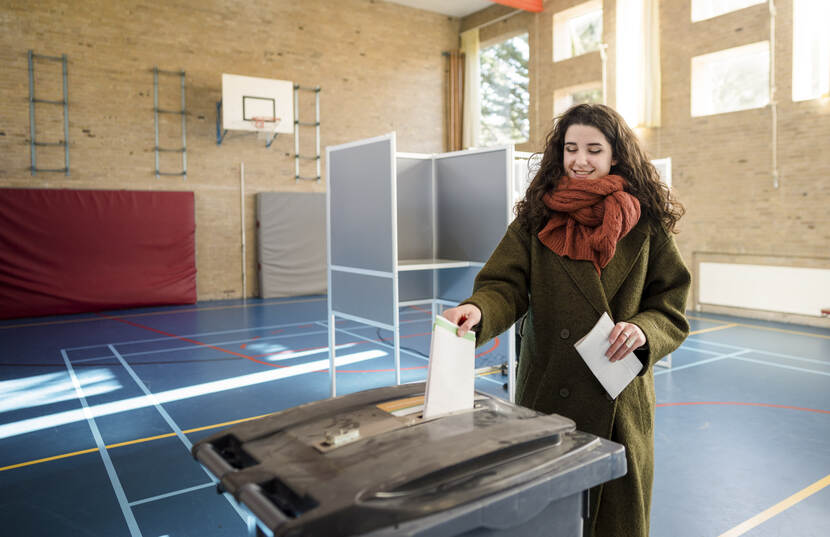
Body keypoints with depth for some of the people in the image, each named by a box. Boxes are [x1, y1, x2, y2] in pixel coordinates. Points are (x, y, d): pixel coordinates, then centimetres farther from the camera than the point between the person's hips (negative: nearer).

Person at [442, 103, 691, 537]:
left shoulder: (646, 224, 0)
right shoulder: (536, 218, 1)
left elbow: (672, 310, 1)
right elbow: (505, 287, -8)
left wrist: (643, 330, -19)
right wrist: (478, 310, -29)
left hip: (619, 402, 0)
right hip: (547, 398, 0)